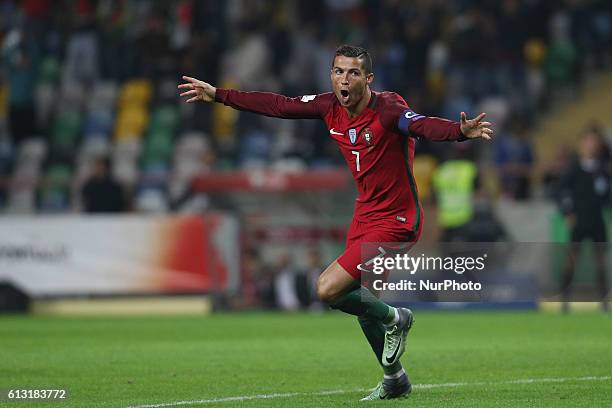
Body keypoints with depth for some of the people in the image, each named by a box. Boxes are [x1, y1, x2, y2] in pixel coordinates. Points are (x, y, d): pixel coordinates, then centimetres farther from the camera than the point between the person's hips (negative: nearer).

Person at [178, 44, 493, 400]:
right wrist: (218, 95, 13)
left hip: (396, 220, -8)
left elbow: (425, 126, -41)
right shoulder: (331, 107, -3)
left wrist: (461, 131, -62)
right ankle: (395, 380, 37)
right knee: (363, 303, 17)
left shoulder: (387, 109, -23)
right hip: (365, 214, 8)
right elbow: (279, 105, 8)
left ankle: (394, 320, 9)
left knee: (328, 289, -17)